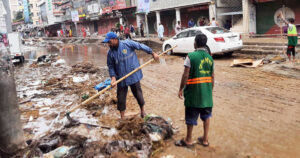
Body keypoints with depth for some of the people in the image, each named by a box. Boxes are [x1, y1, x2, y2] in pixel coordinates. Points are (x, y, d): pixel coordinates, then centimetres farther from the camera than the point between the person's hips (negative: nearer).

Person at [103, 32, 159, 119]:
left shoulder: (127, 43, -13)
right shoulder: (110, 52, -4)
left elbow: (141, 46, -2)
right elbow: (111, 66, 2)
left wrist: (153, 53, 5)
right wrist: (113, 78, -13)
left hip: (134, 75, -2)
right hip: (121, 78, 2)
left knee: (138, 93, 11)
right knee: (121, 97, 5)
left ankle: (142, 110, 37)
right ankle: (122, 117, 22)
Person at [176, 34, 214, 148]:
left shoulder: (191, 56, -12)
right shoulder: (210, 58, 4)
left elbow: (186, 75, -14)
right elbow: (212, 77, 7)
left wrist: (181, 89, -3)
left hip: (193, 92, -5)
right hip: (207, 92, 5)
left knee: (191, 116, 8)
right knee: (206, 116, 15)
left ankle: (188, 140, 22)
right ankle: (205, 139, 25)